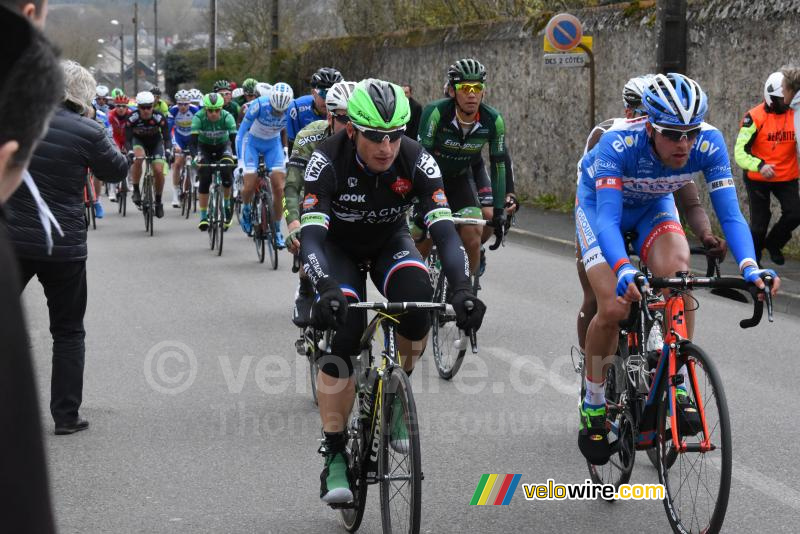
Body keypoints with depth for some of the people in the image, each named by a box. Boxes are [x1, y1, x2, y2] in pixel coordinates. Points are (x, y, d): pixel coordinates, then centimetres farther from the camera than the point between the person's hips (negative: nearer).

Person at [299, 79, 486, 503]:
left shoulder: (417, 161, -27)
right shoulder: (327, 161, -32)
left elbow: (443, 229, -33)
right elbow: (311, 234, -39)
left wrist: (462, 288, -50)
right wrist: (327, 289, -57)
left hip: (389, 242, 1)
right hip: (338, 246, -1)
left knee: (418, 296, -31)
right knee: (342, 330, -22)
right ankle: (334, 455, -10)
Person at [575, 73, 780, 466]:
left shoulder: (709, 144, -30)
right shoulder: (619, 145, -39)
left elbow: (730, 213, -32)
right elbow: (607, 218, -45)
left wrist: (749, 267, -49)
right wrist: (624, 270, -64)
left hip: (653, 205, 2)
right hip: (600, 205, -2)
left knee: (677, 274, -29)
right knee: (614, 308, -19)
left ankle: (679, 387, -16)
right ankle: (593, 406, 3)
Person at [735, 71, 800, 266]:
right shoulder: (755, 117, -17)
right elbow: (740, 153, -21)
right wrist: (760, 165, -39)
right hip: (758, 178, -3)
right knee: (759, 224, 1)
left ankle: (773, 243, 13)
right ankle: (752, 259, 25)